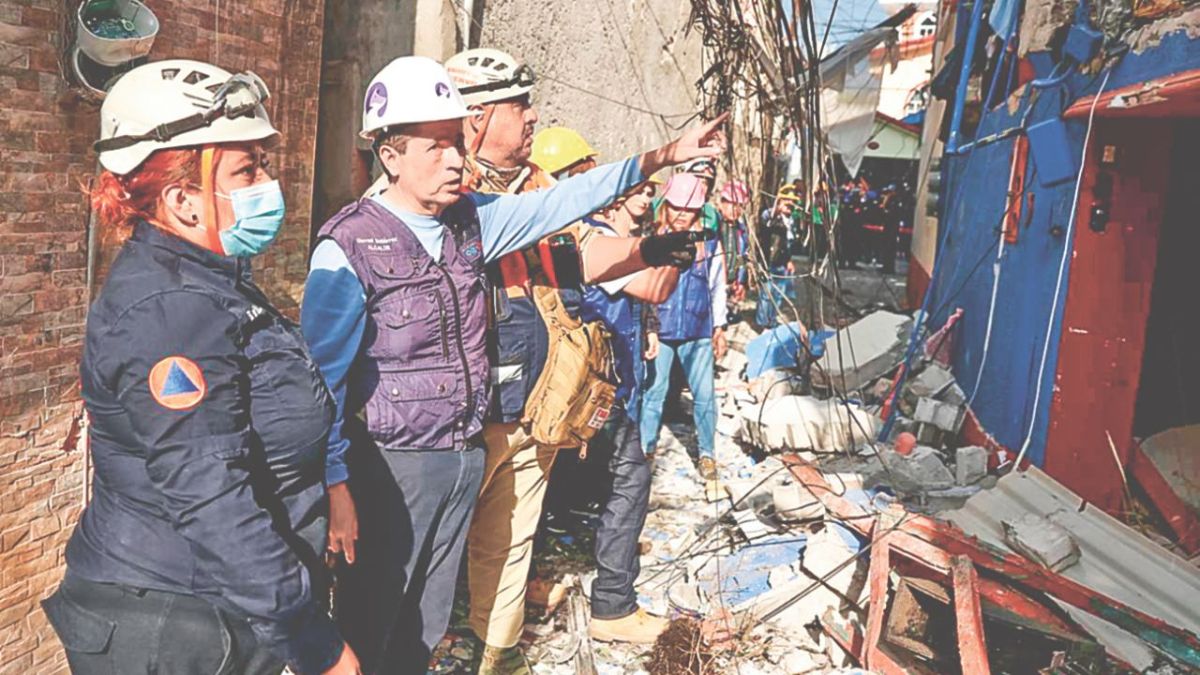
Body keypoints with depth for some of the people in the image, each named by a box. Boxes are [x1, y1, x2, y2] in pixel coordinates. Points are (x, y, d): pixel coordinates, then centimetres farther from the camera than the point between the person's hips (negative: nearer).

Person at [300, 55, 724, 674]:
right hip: (392, 466, -6)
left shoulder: (471, 220, 3)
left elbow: (560, 202, 7)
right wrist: (335, 488, -17)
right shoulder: (348, 247, -15)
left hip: (464, 456, 6)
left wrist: (659, 158, 3)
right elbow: (323, 378, -15)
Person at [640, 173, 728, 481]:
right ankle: (645, 449, 22)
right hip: (659, 329, -1)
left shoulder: (710, 244, 2)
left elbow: (717, 288, 10)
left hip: (698, 331, 1)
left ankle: (706, 453, 18)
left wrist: (719, 328, 11)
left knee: (704, 395, 2)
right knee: (653, 392, 6)